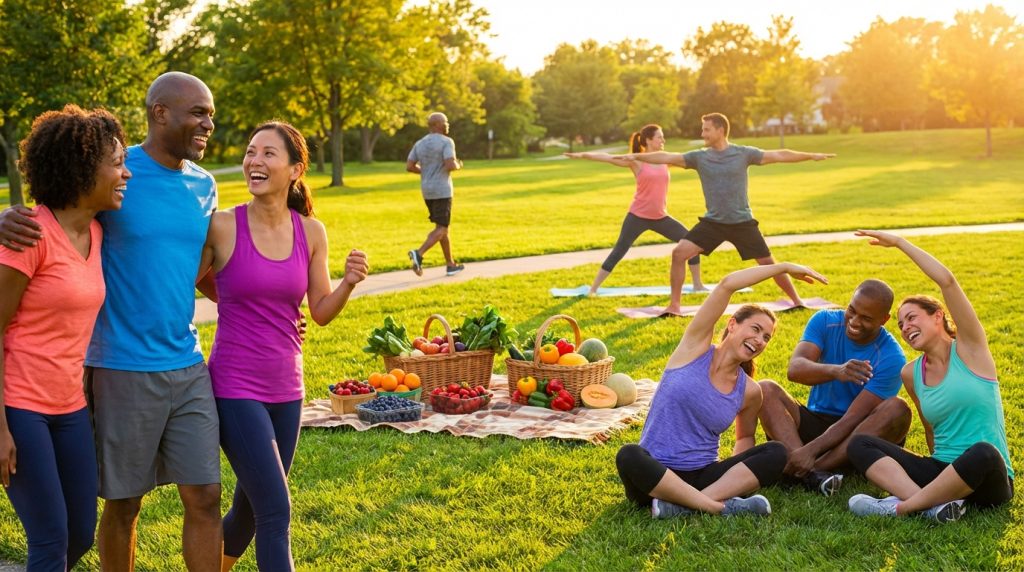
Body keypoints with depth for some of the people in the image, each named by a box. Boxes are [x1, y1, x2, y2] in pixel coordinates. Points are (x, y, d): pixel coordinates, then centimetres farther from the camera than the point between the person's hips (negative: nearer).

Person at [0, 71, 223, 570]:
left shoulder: (203, 186, 8)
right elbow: (45, 214, -2)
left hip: (188, 367, 5)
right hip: (123, 371, -4)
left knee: (205, 499, 4)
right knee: (124, 505, 9)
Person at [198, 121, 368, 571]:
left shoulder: (311, 232, 2)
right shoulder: (222, 226, -10)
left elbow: (321, 313, 7)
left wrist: (349, 283, -10)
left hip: (285, 390, 5)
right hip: (236, 389, -5)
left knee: (250, 510, 18)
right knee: (276, 513, -8)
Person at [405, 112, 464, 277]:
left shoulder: (419, 144, 9)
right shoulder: (446, 141, -11)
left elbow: (409, 167, 5)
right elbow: (450, 165, -21)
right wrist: (458, 166, 2)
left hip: (427, 192, 7)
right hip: (442, 191, -7)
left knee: (443, 226, 16)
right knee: (441, 230, -7)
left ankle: (451, 265, 19)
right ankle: (419, 254, -27)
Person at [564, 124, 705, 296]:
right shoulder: (636, 161, -7)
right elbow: (608, 158, -16)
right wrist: (582, 155, -24)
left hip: (660, 217, 5)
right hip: (638, 216, -5)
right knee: (618, 252, -5)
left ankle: (697, 285, 18)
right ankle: (593, 288, 4)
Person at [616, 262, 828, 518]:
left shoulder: (750, 392, 7)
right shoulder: (695, 347, -2)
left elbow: (745, 437, 24)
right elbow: (727, 285, -12)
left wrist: (738, 473, 1)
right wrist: (785, 267, -7)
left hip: (702, 477, 4)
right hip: (655, 475, -4)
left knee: (776, 453, -18)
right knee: (629, 456, -38)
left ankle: (681, 504, -31)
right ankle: (722, 507, -31)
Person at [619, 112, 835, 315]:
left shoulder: (743, 153, -5)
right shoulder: (699, 157, -1)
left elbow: (778, 155, -4)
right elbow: (667, 157, -8)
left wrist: (811, 156, -7)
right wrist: (637, 156, -18)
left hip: (743, 222, -1)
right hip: (712, 222, 1)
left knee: (768, 263, 3)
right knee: (679, 252, -14)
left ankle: (797, 301, 23)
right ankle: (674, 305, -3)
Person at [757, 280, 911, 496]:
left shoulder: (891, 358, -16)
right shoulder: (825, 321, -7)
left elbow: (853, 419, -23)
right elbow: (795, 369, -24)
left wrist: (810, 450, -36)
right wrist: (834, 371, -44)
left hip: (856, 436, -2)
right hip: (815, 422, 3)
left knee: (897, 409, -31)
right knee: (765, 390, -21)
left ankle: (808, 470, -39)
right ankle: (810, 473, -44)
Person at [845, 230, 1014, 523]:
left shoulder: (970, 349, -4)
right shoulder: (911, 373, 10)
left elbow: (947, 281, -16)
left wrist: (899, 241, -11)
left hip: (986, 480, -5)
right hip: (942, 472, 5)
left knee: (983, 453, -41)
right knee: (859, 444, -13)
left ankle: (902, 505, -25)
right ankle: (936, 504, -34)